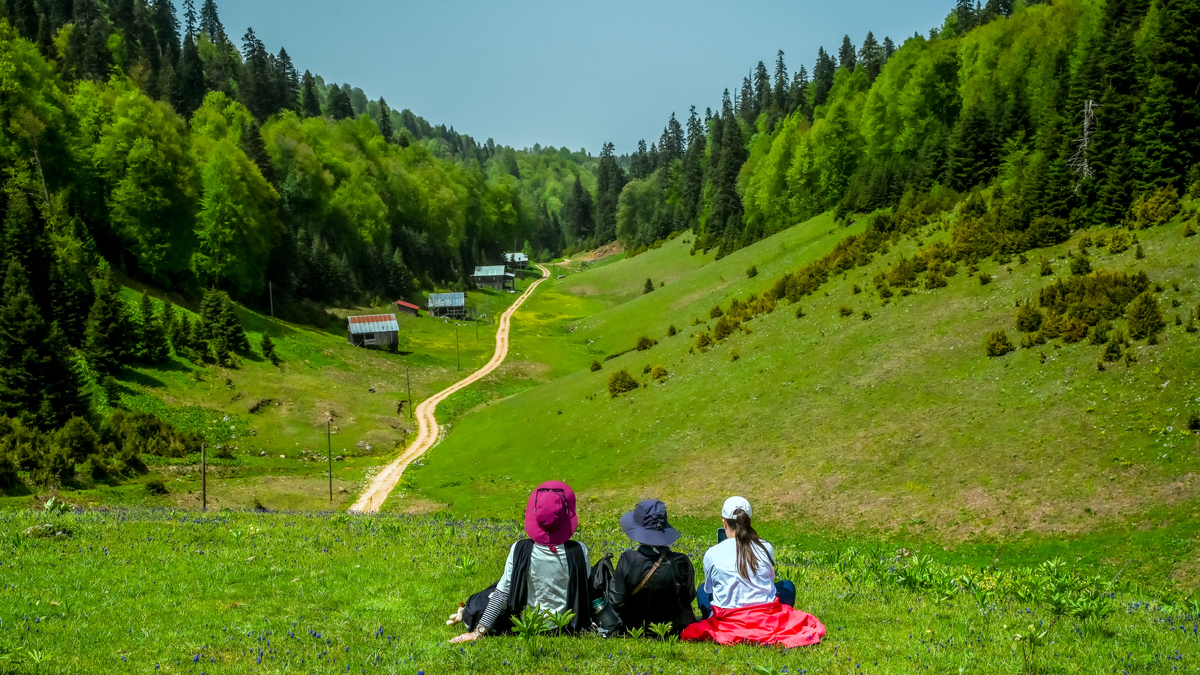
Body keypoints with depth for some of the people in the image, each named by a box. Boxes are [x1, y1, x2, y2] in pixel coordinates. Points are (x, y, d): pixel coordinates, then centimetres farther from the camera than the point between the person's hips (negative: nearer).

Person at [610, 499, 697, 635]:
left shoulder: (627, 560, -22)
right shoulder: (681, 562, -23)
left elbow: (617, 603, -16)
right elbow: (689, 597, -6)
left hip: (636, 628, 1)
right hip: (674, 631, -1)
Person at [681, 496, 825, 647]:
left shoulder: (712, 554, -7)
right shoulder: (766, 548, -3)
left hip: (728, 622, 1)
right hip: (767, 621, 0)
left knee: (702, 590, 31)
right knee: (787, 586, 29)